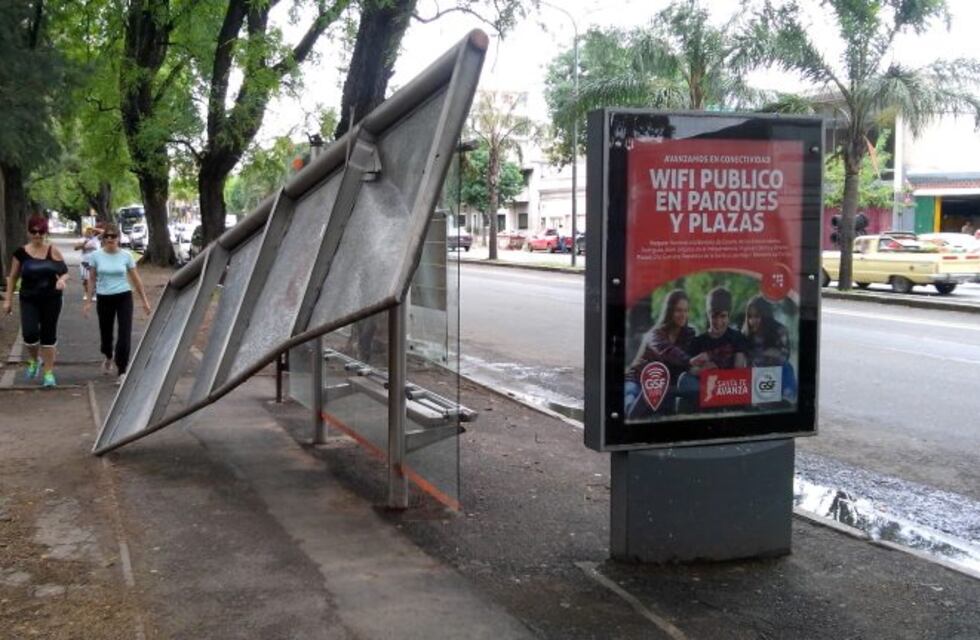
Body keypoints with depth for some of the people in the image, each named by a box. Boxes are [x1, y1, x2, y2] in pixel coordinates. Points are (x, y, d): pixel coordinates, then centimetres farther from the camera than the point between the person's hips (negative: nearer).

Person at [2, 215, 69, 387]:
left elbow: (65, 273, -1)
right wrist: (8, 299, 4)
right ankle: (34, 360, 17)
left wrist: (62, 280, -24)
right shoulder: (21, 252, -1)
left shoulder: (53, 251, -3)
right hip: (29, 300, 0)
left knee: (48, 335, 5)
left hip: (51, 299, 0)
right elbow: (13, 277, 6)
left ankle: (48, 372, 17)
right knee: (30, 333, -15)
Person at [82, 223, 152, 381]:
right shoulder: (96, 256, -3)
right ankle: (109, 357, 47)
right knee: (106, 333, 14)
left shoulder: (126, 256, -3)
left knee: (125, 334, -11)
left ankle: (122, 371, -5)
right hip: (104, 298, 1)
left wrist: (144, 300, 4)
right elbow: (92, 279, 4)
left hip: (124, 297, -1)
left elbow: (135, 279, 3)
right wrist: (88, 301, 1)